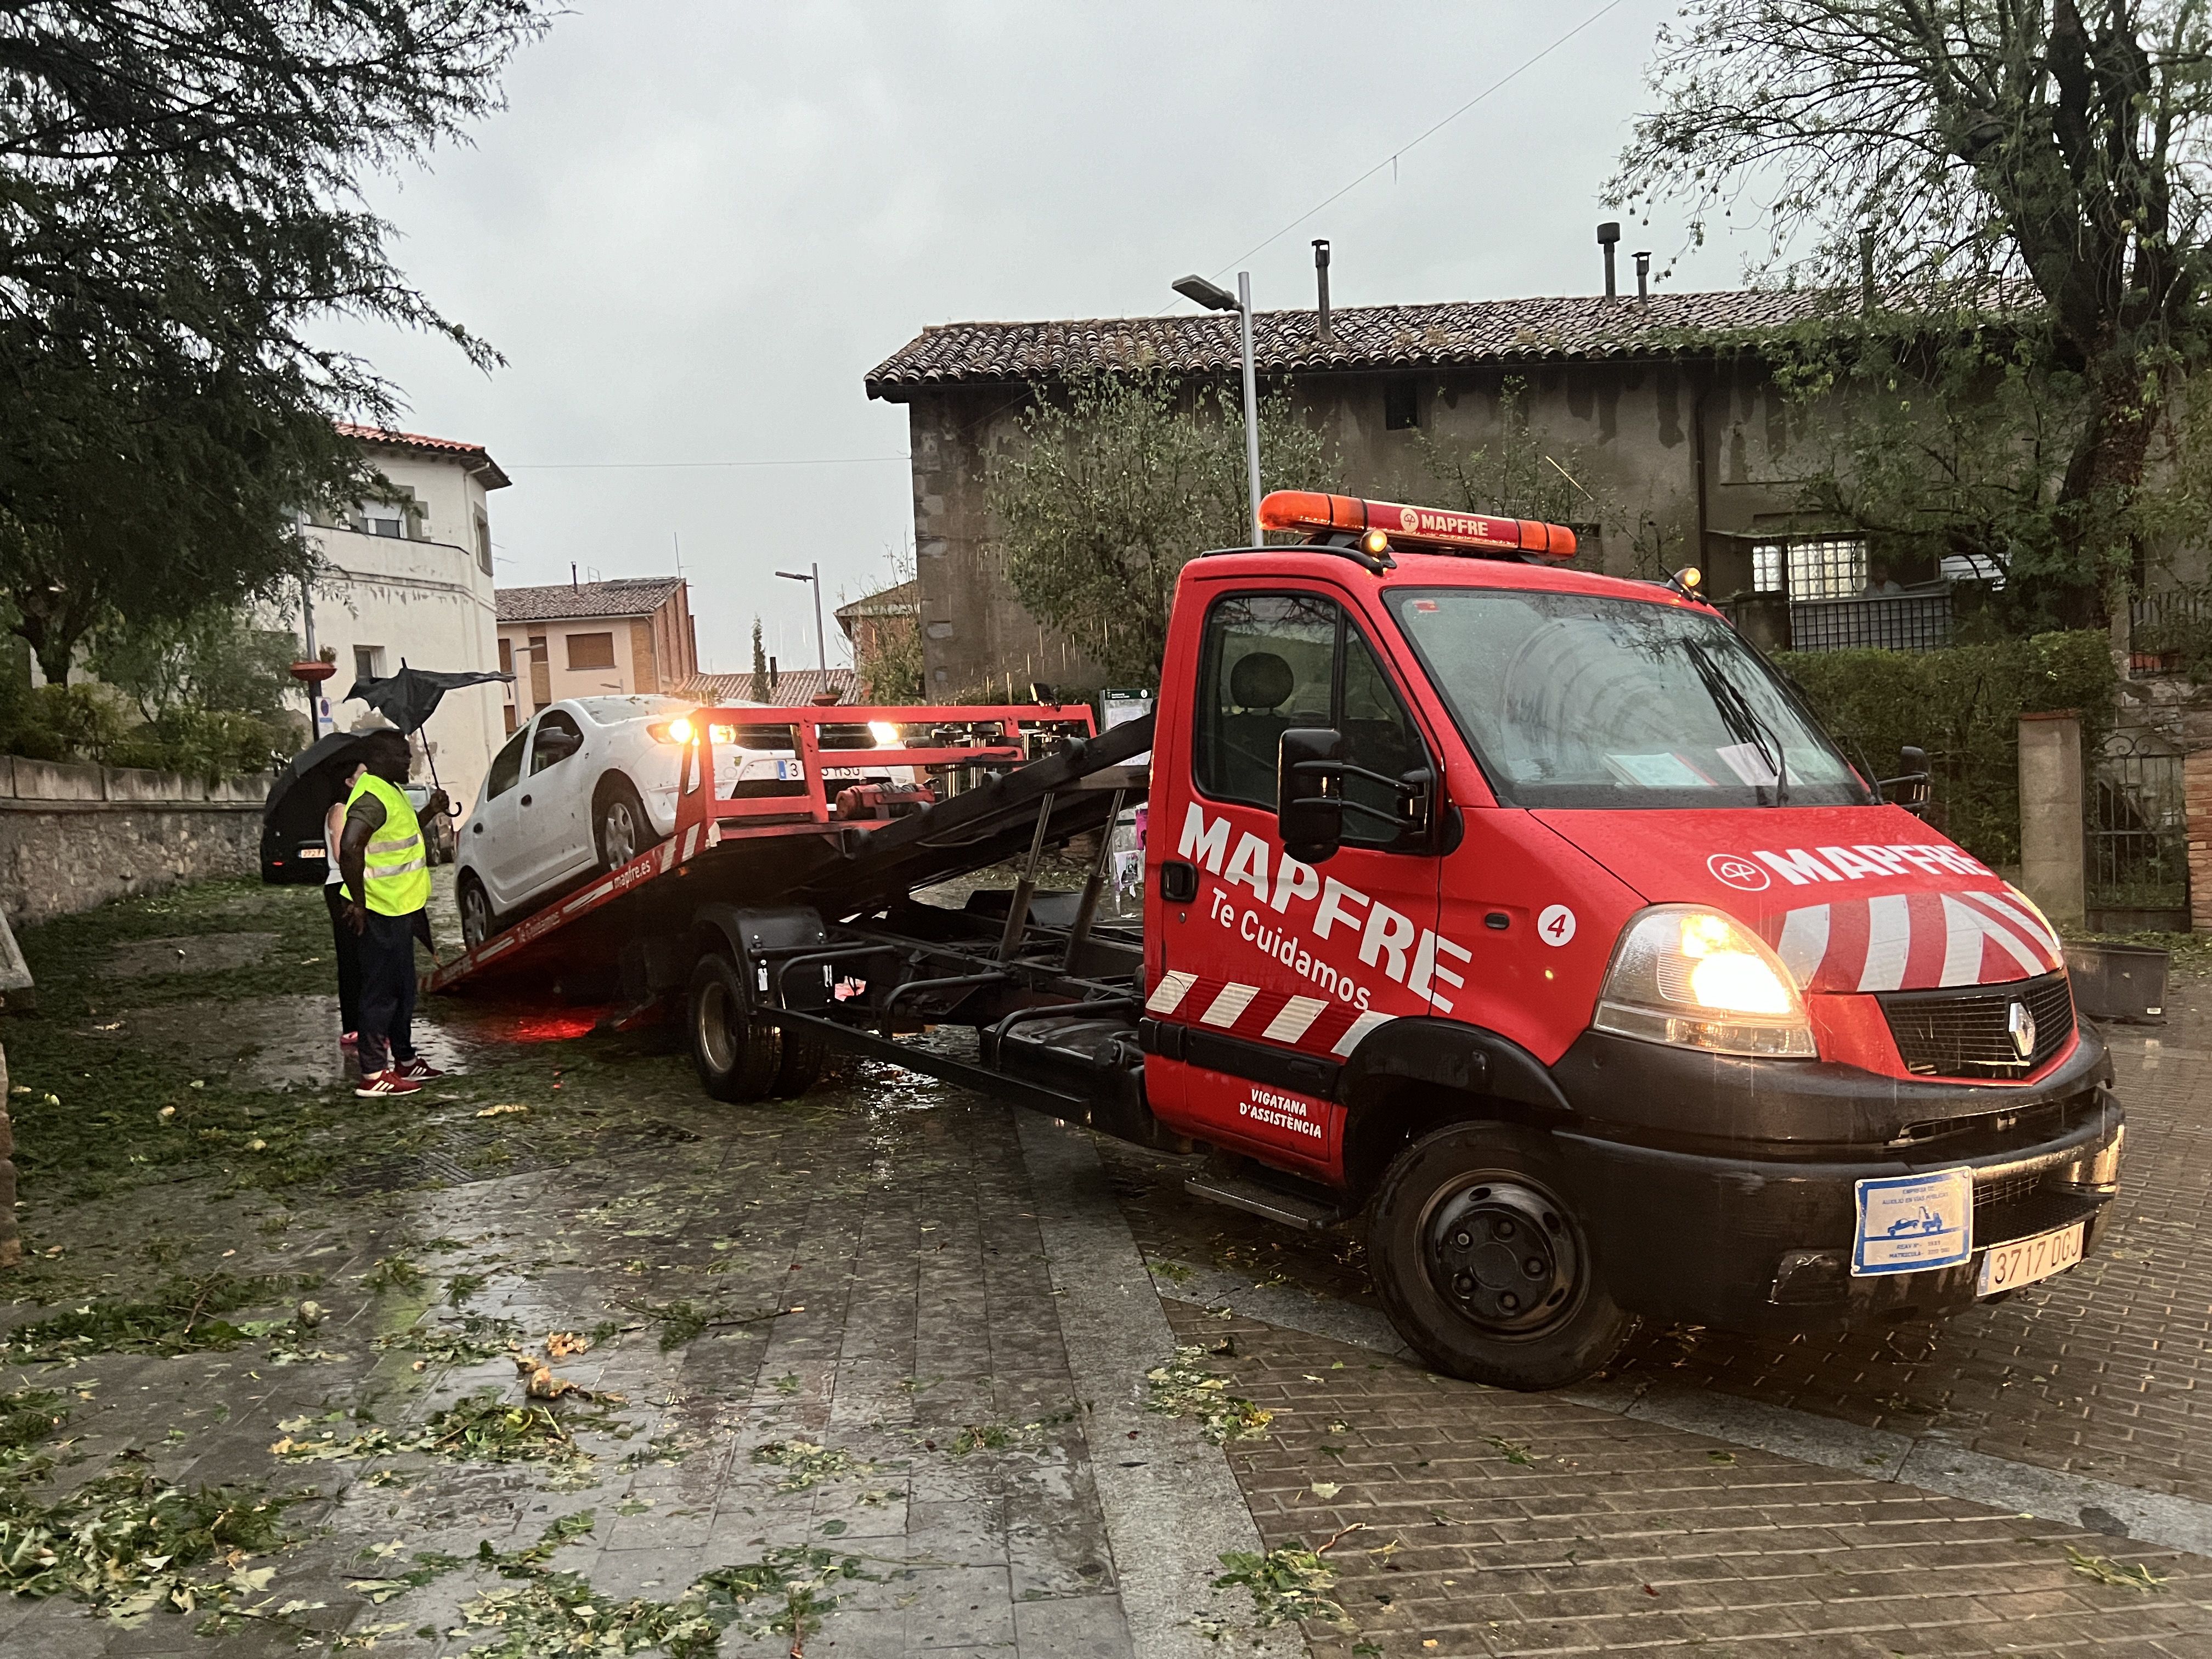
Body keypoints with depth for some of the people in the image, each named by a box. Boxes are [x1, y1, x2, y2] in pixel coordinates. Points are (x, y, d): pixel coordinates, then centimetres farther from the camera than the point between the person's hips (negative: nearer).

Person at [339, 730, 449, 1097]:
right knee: (382, 992, -4)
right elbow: (349, 848, -33)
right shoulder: (372, 797, -19)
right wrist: (359, 903, -27)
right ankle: (373, 1075, 2)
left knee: (403, 989, 19)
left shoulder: (392, 791, 14)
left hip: (400, 908, 11)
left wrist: (430, 811, 16)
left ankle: (405, 1060, 31)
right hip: (381, 911, -11)